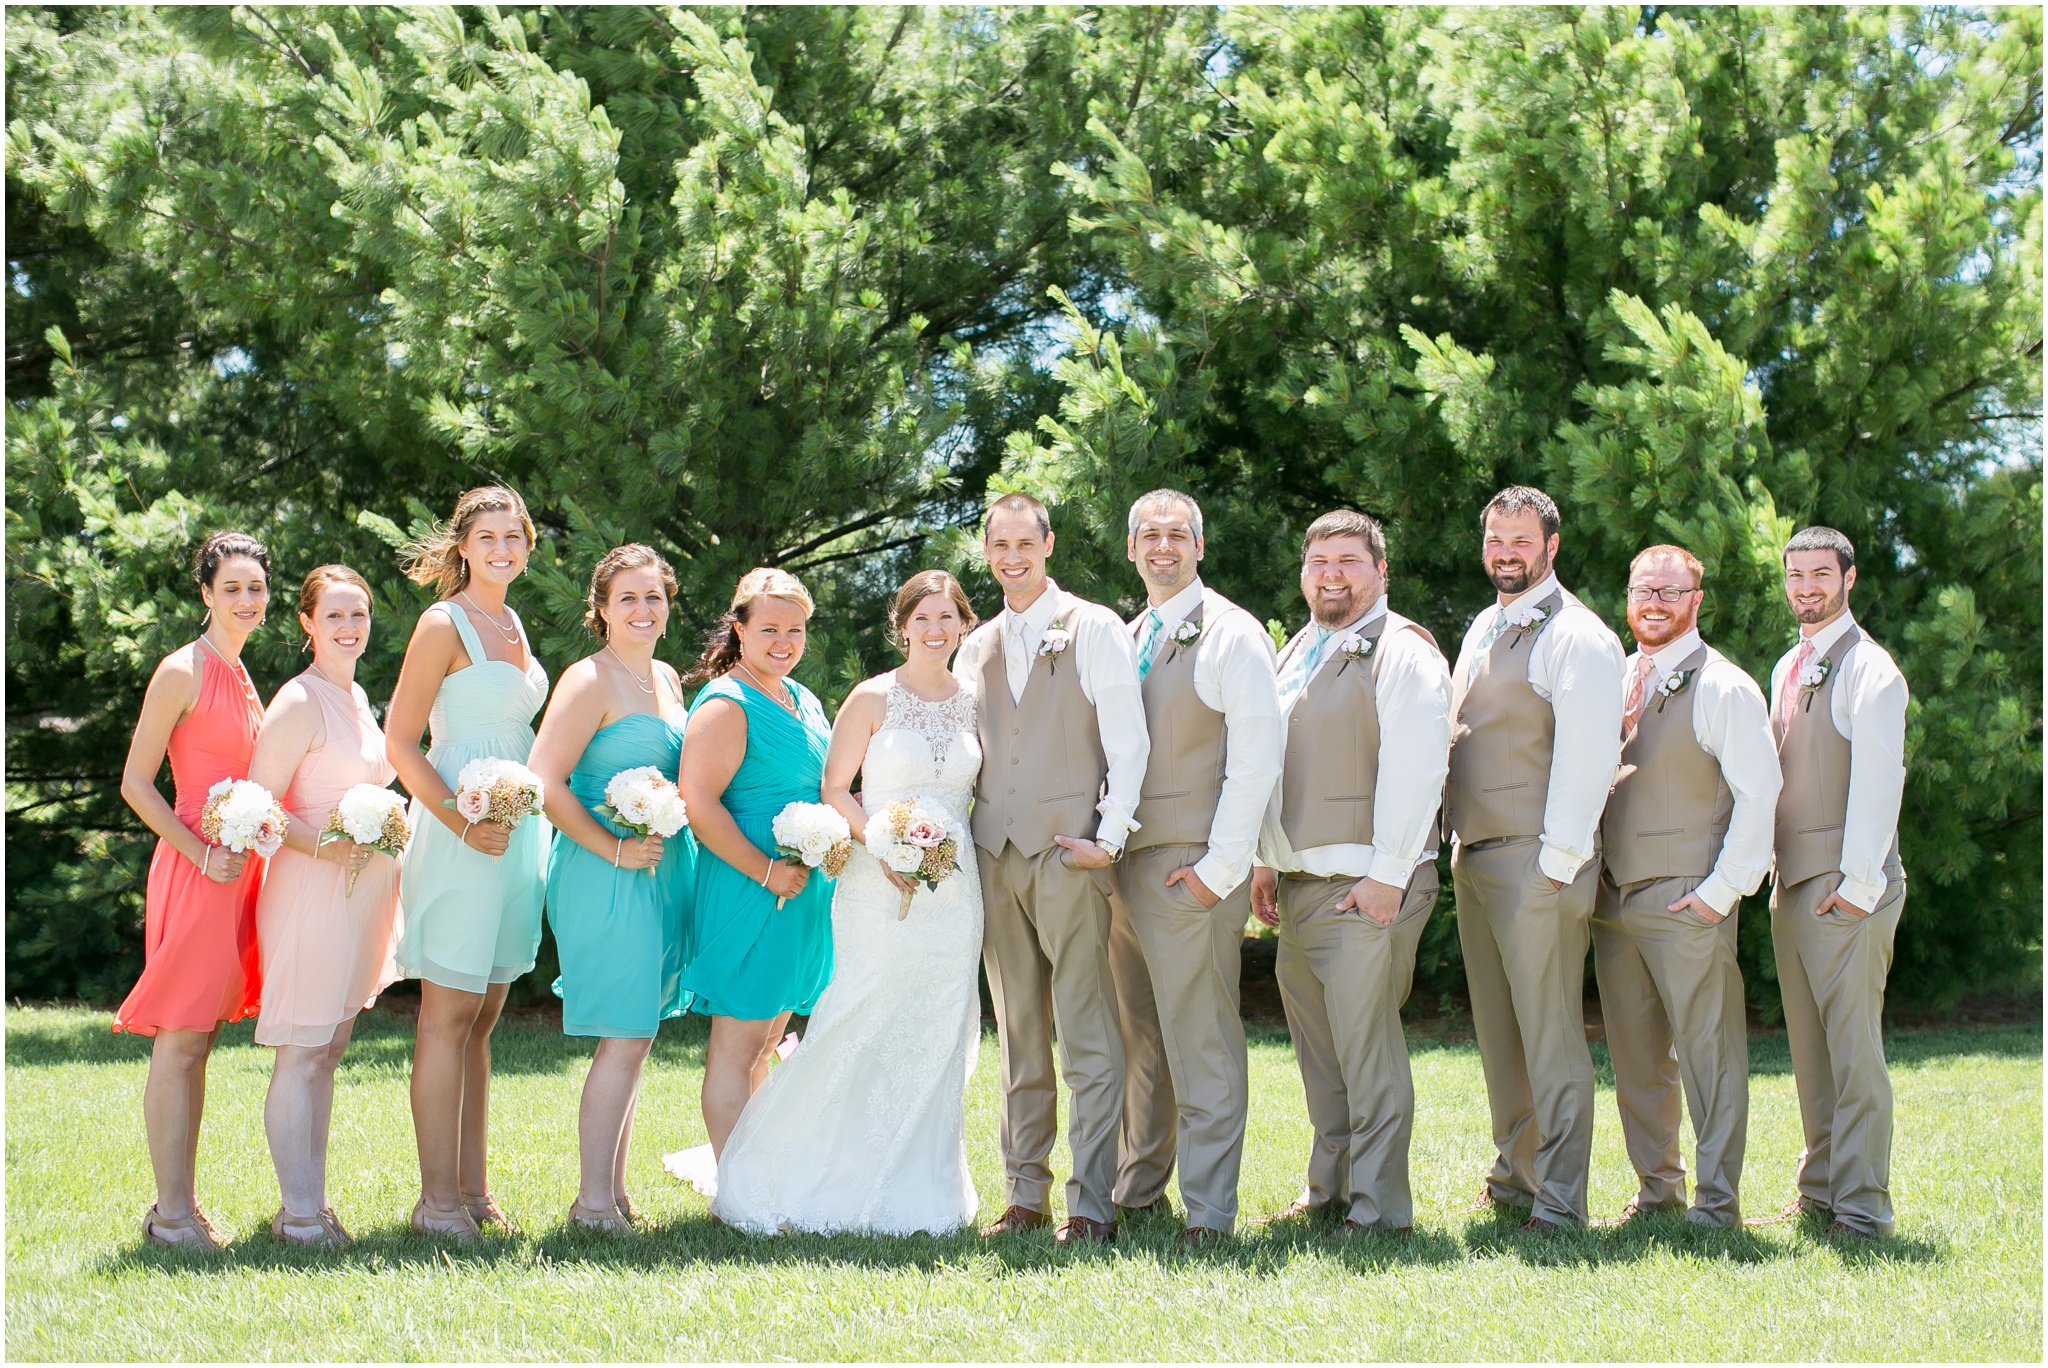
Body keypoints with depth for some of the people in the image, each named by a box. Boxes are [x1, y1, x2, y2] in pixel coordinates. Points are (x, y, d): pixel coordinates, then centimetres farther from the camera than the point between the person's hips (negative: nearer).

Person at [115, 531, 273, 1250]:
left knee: (200, 1040, 10)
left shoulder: (238, 674, 16)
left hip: (237, 867, 8)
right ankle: (172, 1210, -1)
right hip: (192, 868, -8)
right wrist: (202, 853, -17)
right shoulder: (182, 672, -8)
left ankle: (180, 1202, 15)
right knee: (178, 1042, -5)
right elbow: (135, 782, -11)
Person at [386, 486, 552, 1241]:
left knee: (482, 1018, 10)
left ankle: (474, 1189, 15)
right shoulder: (444, 625, -7)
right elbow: (400, 743, -10)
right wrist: (464, 824, -18)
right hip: (457, 834, -7)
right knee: (449, 1015, -5)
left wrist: (522, 821, 12)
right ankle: (438, 1199, -2)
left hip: (516, 831, 7)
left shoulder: (512, 625, 16)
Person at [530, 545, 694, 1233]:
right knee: (625, 1039, -9)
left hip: (665, 871, 8)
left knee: (635, 1035, 10)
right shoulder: (590, 681, -10)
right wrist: (614, 849, -17)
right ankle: (594, 1199, -1)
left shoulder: (667, 679, 15)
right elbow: (544, 781, -16)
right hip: (607, 879, -8)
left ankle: (614, 1188, 17)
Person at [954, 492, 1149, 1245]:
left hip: (1068, 852, -5)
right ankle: (1025, 1192, 15)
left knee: (1088, 1041, -7)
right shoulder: (976, 648, 16)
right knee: (1019, 1037, 9)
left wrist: (1109, 839, -9)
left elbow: (1128, 742, -4)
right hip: (994, 857, 5)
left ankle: (1093, 1205, -5)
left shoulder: (1095, 630, 0)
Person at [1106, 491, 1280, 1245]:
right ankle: (1138, 1187, 23)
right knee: (1139, 1037, 13)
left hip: (1192, 869, -7)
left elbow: (1256, 758, -12)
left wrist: (1221, 867, -15)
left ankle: (1208, 1211, -3)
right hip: (1126, 864, 7)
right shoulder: (1127, 639, 17)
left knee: (1201, 1041, -7)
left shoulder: (1232, 635, -6)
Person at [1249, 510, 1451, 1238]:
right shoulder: (1297, 653, 17)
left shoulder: (1402, 652, -8)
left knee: (1366, 1045, -7)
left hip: (1368, 884, -8)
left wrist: (1387, 877, -18)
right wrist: (1266, 861, 17)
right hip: (1301, 880, 8)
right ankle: (1329, 1186, 23)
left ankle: (1379, 1207, -1)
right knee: (1316, 1041, 13)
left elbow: (1413, 771, -14)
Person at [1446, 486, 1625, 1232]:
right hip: (1474, 855, 8)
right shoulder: (1482, 630, 17)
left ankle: (1560, 1200, -3)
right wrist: (1458, 841, 15)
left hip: (1537, 862, -8)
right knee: (1497, 1031, 13)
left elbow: (1585, 757, -15)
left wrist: (1557, 863, -18)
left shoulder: (1577, 638, -9)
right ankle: (1514, 1177, 22)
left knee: (1549, 1034, -7)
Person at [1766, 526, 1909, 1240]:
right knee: (1810, 1048, 10)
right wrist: (1780, 872, 12)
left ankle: (1862, 1208, -5)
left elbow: (1878, 781, -14)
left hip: (1847, 888, -8)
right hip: (1791, 882, 8)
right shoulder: (1788, 668, 17)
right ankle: (1819, 1190, 16)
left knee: (1854, 1047, -8)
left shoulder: (1867, 668, -8)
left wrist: (1858, 884, -18)